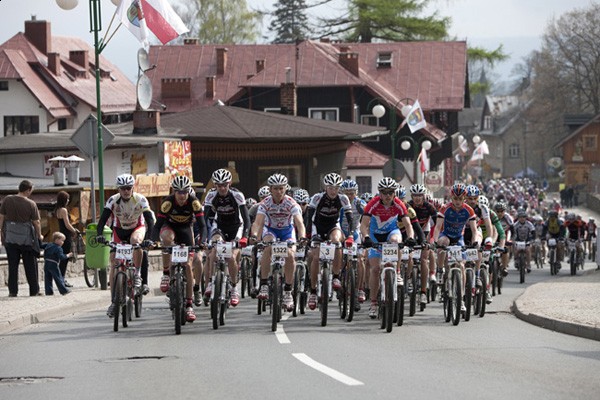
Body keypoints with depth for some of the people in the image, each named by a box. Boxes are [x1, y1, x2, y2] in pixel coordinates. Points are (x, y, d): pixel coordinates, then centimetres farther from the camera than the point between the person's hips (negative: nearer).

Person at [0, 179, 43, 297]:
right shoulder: (31, 204, -10)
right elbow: (36, 222, -5)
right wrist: (39, 235, 10)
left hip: (10, 237, 2)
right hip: (26, 237, -2)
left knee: (13, 265, 7)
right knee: (30, 265, 8)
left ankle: (13, 291, 6)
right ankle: (34, 290, 12)